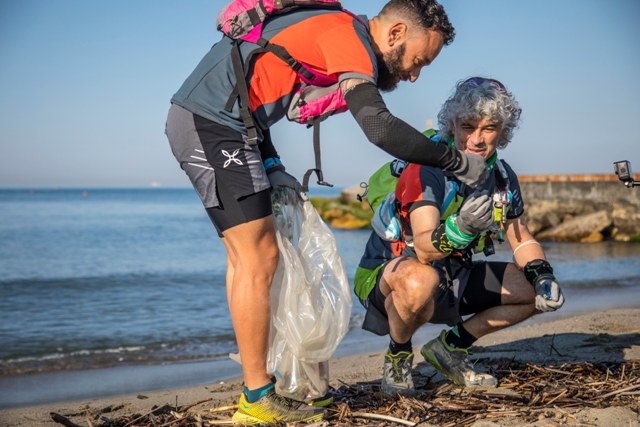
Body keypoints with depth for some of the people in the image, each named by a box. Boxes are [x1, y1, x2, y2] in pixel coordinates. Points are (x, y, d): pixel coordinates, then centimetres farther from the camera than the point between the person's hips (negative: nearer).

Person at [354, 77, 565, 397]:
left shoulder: (502, 176, -3)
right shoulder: (427, 169, -24)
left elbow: (522, 240, 10)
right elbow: (424, 250, -35)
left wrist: (544, 277, -9)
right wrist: (462, 227, -55)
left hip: (453, 280, 7)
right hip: (388, 274, -7)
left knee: (537, 291, 0)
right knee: (421, 280, -41)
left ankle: (450, 347, 11)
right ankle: (398, 357, -9)